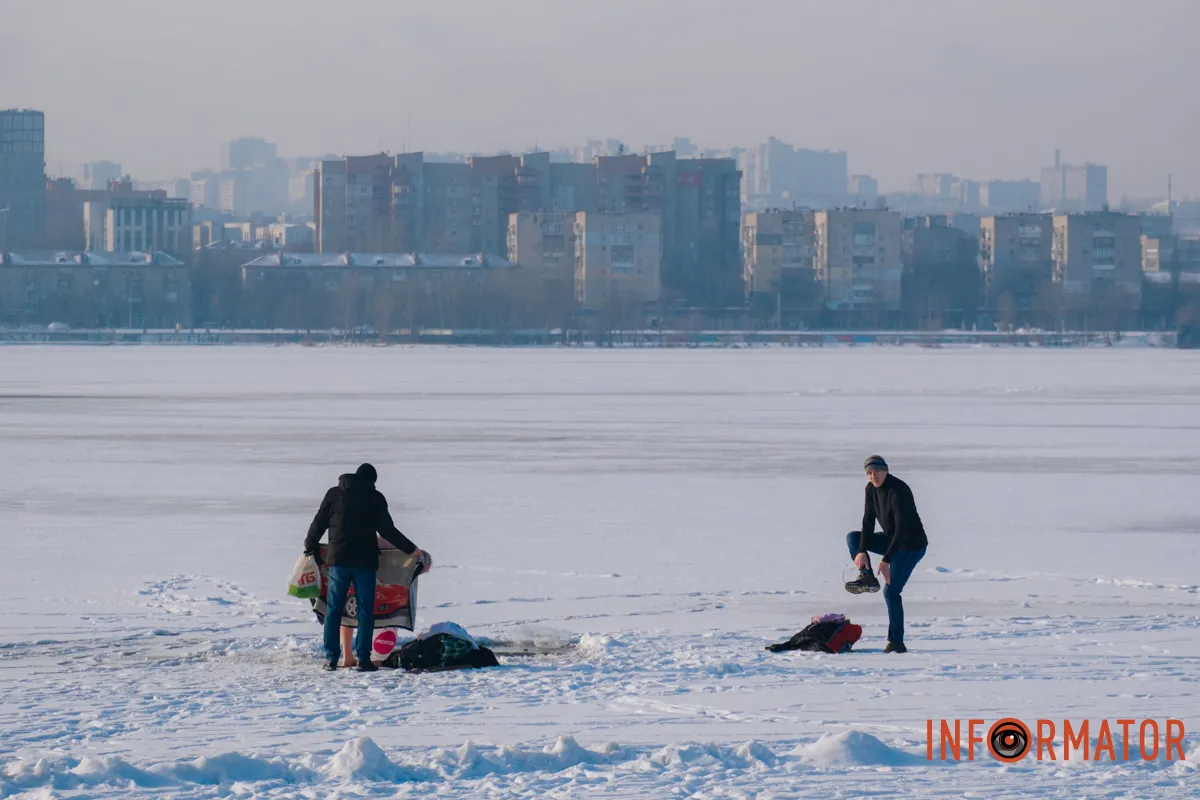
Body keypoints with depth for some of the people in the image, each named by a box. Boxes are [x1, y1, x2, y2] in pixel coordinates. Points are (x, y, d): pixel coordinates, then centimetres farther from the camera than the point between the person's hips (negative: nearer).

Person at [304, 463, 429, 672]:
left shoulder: (334, 494, 5)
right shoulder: (375, 498, 0)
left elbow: (319, 523, 9)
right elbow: (387, 530, -2)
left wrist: (310, 546, 26)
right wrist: (411, 549, 8)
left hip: (338, 559, 2)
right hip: (365, 561, -2)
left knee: (333, 608, 7)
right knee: (365, 610, 2)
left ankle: (331, 657, 4)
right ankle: (363, 658, -4)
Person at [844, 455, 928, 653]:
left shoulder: (898, 491, -27)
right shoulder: (871, 489, 0)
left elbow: (902, 529, -30)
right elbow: (868, 521, 0)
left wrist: (886, 559, -33)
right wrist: (862, 551, -14)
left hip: (911, 546, -9)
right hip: (891, 540, 9)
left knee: (891, 591, -12)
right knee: (853, 537, 6)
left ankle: (896, 642, -6)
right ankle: (866, 576, -5)